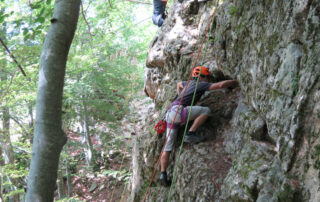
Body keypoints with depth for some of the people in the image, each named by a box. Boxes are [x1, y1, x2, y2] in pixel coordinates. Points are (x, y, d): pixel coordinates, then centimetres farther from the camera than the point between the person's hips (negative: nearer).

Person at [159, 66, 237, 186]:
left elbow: (179, 84, 51)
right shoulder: (201, 84, 3)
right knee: (205, 110, -12)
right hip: (177, 110, -9)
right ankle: (191, 134, -13)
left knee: (167, 146, 6)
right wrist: (236, 81, 7)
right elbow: (221, 85, -6)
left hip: (170, 114, 9)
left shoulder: (190, 83, 27)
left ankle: (163, 175, 3)